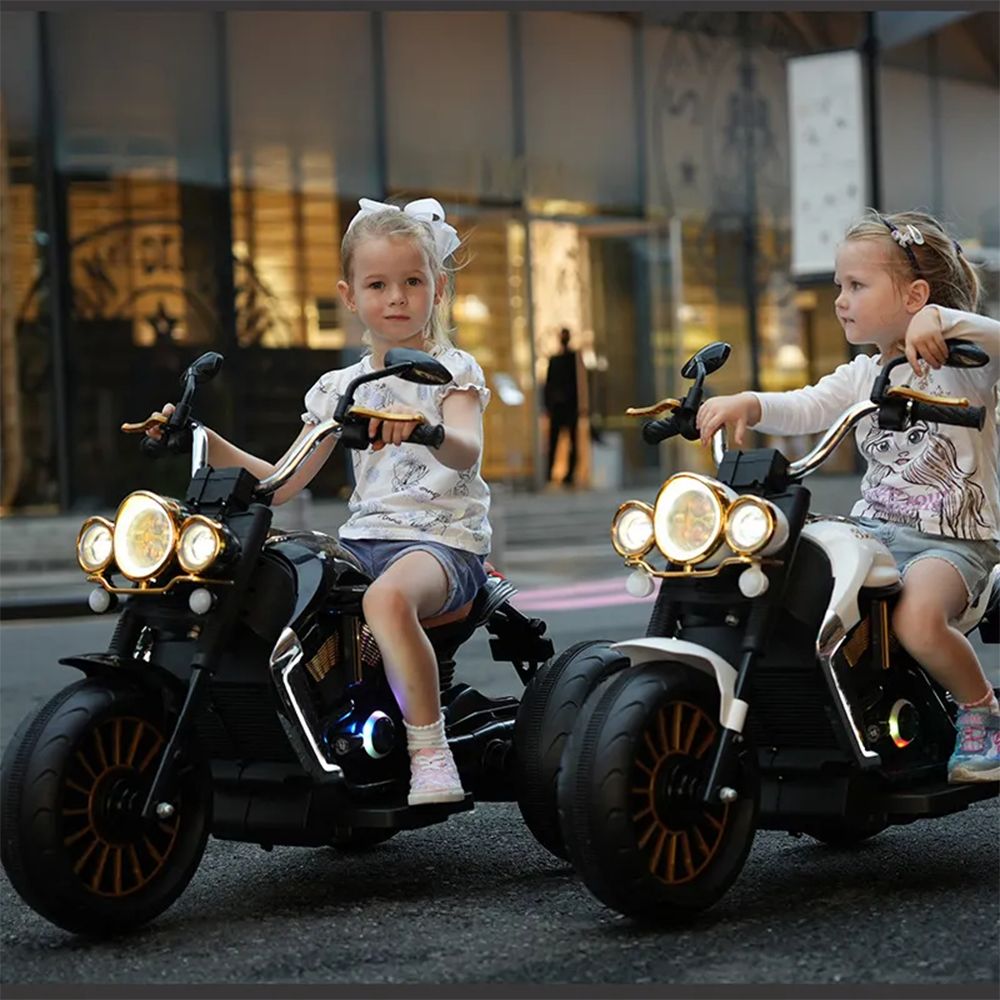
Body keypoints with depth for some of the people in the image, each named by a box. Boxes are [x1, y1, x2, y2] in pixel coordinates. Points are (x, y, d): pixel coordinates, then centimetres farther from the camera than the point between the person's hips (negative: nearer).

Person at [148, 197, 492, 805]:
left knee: (388, 598, -39)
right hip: (363, 537, 6)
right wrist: (204, 441, 6)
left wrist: (421, 428, -42)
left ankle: (430, 751, -31)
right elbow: (282, 483, 17)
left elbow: (466, 451, -19)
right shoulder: (340, 388, 16)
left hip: (443, 539, -6)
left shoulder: (452, 371, 2)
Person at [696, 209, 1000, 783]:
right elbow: (806, 409, 1)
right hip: (872, 526, 7)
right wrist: (748, 405, -18)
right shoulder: (863, 375, 15)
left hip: (953, 537, -7)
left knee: (918, 618, -36)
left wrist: (940, 320, -41)